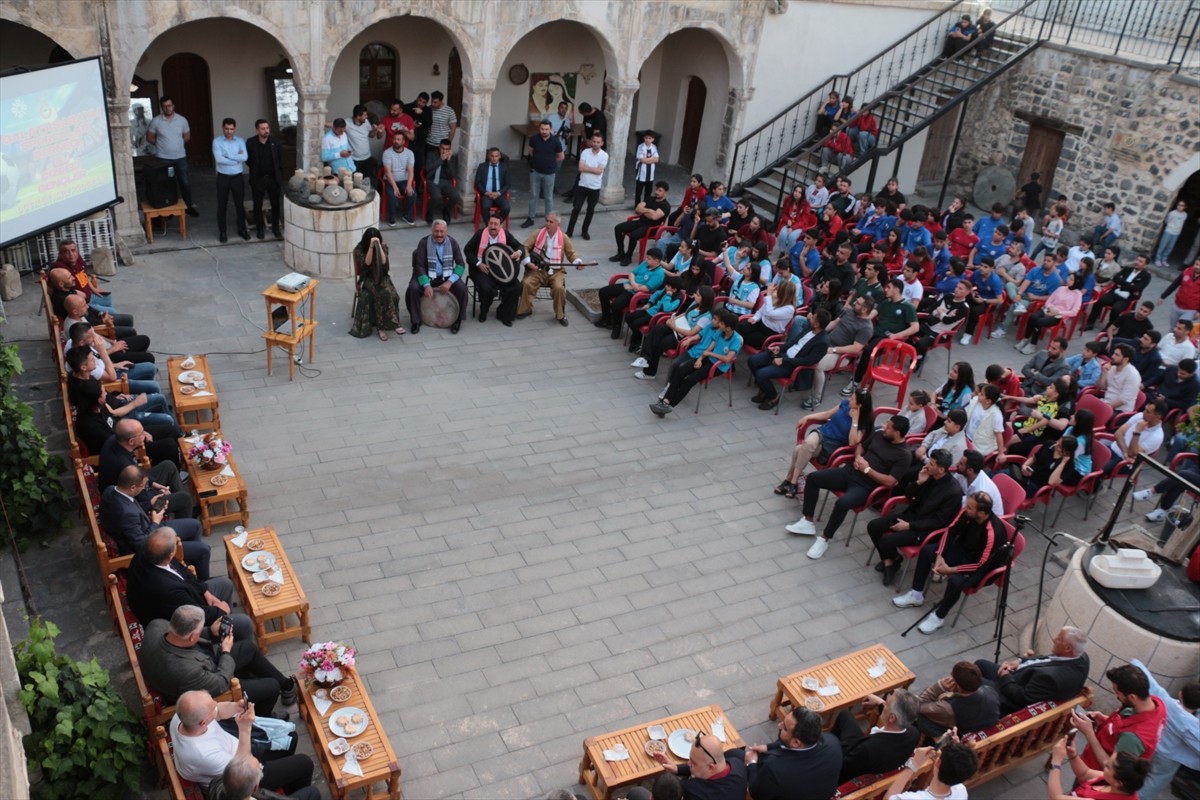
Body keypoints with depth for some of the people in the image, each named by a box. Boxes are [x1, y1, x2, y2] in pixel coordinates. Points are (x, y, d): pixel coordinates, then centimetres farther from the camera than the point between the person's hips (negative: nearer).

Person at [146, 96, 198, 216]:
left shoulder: (182, 120, -2)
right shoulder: (156, 121, -7)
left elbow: (187, 136, 10)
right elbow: (149, 137, 3)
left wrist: (177, 143, 4)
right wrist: (161, 144, 1)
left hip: (180, 157, 1)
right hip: (164, 158, -1)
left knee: (185, 182, 5)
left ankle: (189, 206, 17)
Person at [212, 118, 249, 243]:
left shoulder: (240, 141, 0)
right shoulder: (217, 141, -6)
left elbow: (244, 158, -14)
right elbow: (219, 159, -20)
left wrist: (228, 155, -16)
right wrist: (237, 158, -15)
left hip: (237, 177, 1)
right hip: (223, 177, -1)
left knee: (240, 204, 10)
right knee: (221, 205, 5)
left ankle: (242, 229, 24)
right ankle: (222, 232, 16)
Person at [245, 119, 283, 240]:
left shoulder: (275, 142, -3)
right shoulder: (250, 143, -7)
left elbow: (281, 158, 7)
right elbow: (247, 159, 5)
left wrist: (279, 173, 6)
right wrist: (255, 169, 4)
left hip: (273, 178, 1)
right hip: (257, 179, -1)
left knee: (276, 204, 6)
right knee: (258, 205, 6)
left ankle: (276, 228, 19)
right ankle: (260, 228, 19)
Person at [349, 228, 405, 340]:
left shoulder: (383, 247, 2)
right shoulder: (359, 249, -4)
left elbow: (383, 262, -13)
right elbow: (367, 263, -18)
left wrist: (378, 246, -18)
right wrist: (371, 246, -24)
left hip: (382, 277, 3)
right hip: (368, 279, -3)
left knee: (389, 292, -31)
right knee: (382, 293, -33)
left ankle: (381, 325, -23)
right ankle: (381, 326, -28)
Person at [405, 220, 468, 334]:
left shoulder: (452, 243, -3)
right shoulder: (424, 243, -9)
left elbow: (461, 264, -6)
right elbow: (419, 266, -13)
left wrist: (449, 282, -21)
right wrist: (426, 285, -28)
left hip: (447, 276, 1)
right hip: (427, 276, -1)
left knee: (462, 288, -25)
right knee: (413, 288, -28)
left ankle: (457, 320, -6)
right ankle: (416, 321, -9)